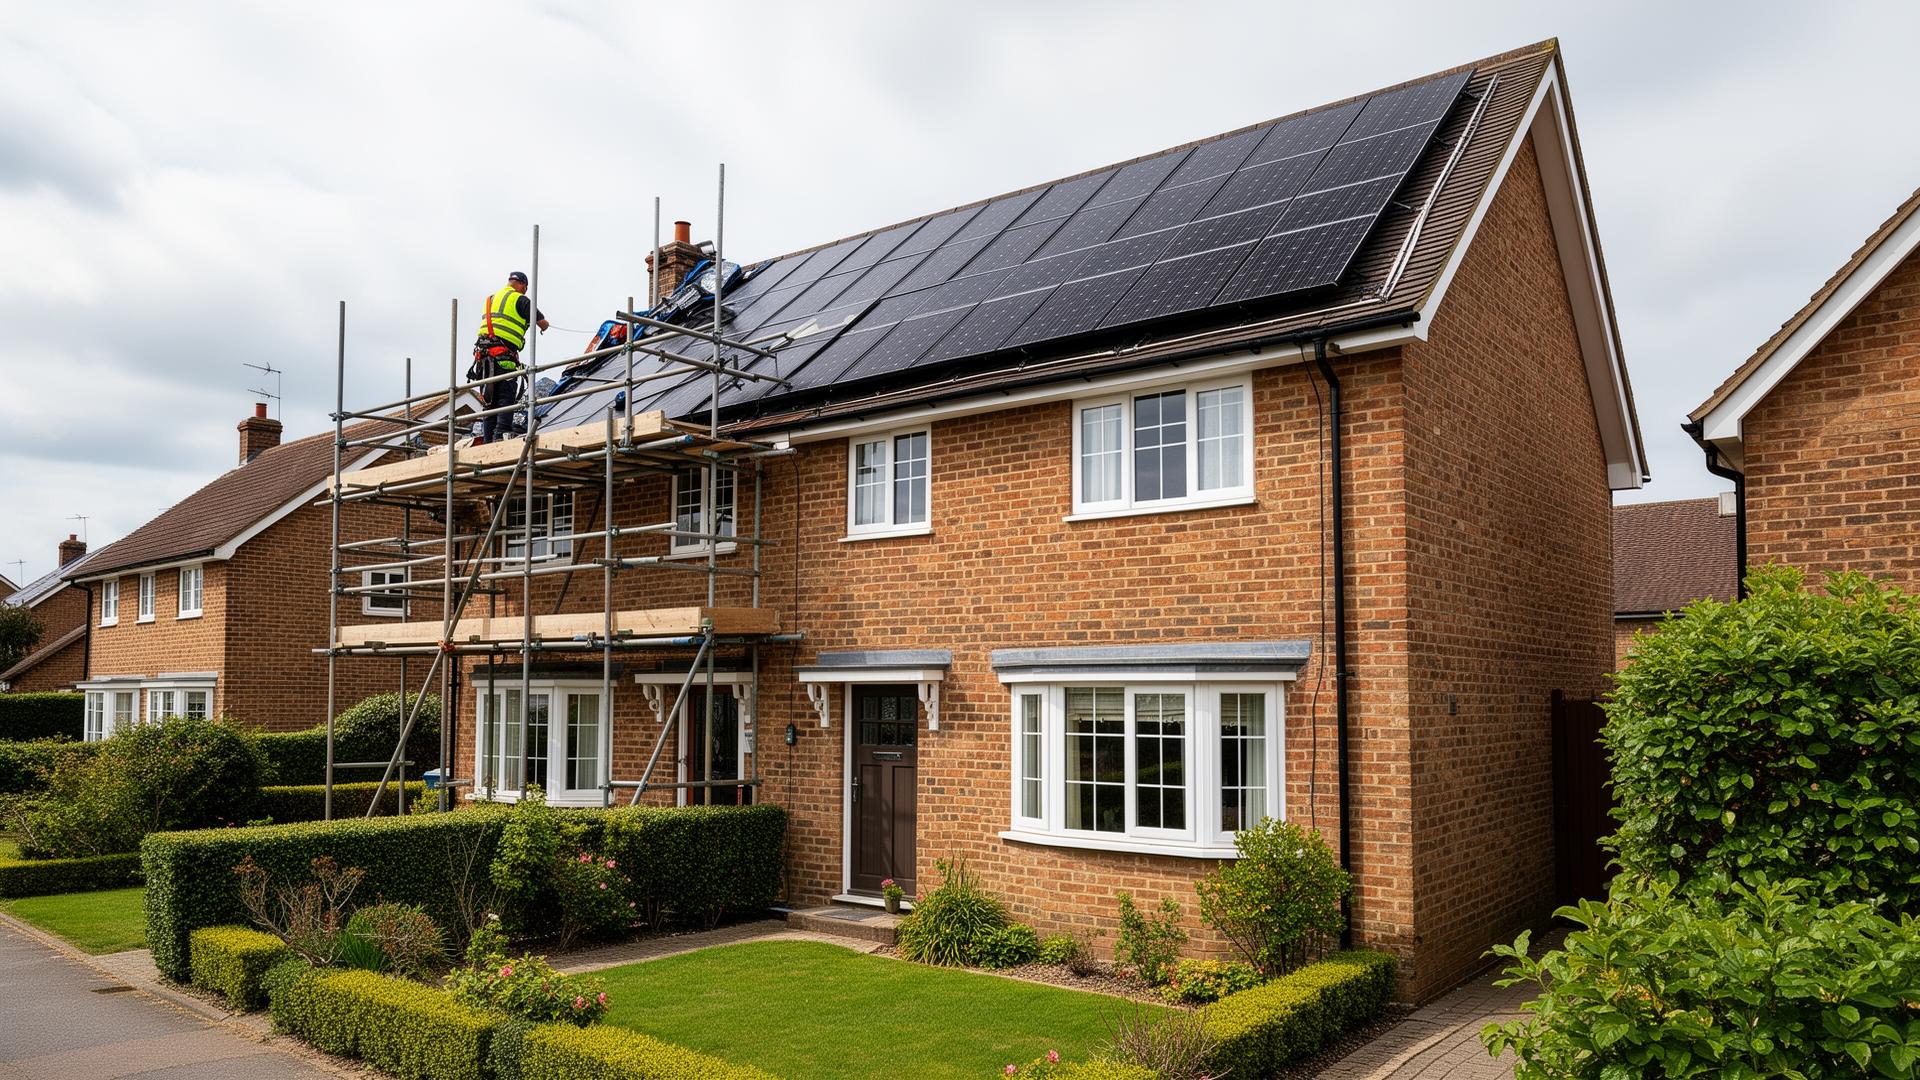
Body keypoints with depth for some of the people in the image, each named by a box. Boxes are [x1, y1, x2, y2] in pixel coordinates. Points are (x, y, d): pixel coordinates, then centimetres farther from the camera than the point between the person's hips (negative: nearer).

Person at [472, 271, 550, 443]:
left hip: (483, 355, 7)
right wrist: (543, 327, 26)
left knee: (491, 399, 9)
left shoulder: (491, 299, 24)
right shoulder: (519, 300, 1)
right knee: (507, 397, -10)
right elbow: (542, 322, 3)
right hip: (504, 355, -7)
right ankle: (502, 433, -24)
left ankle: (488, 440, 6)